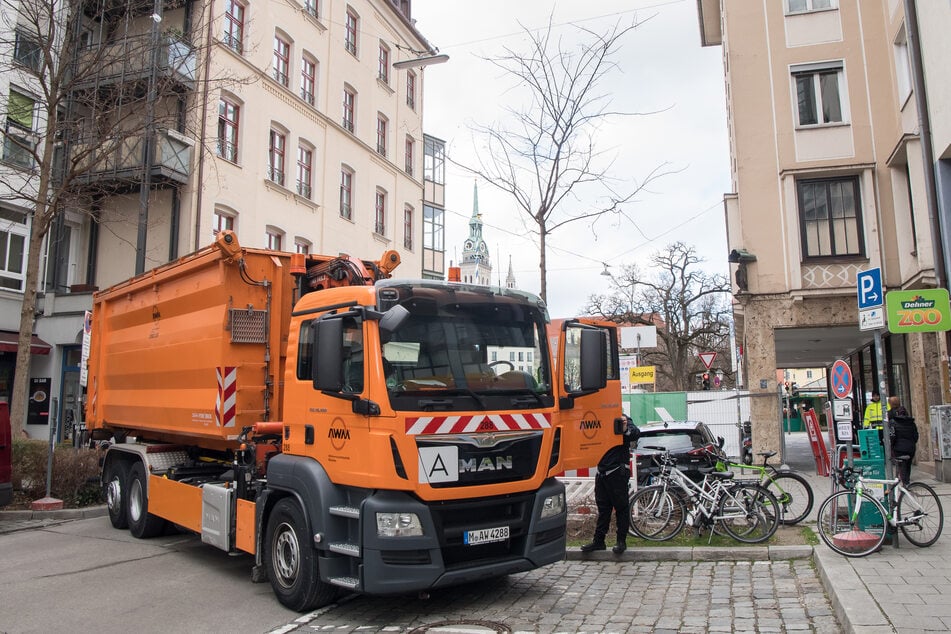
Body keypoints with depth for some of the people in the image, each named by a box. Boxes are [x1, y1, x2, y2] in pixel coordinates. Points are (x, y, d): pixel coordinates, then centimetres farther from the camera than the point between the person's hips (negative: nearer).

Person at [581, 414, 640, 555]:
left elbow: (635, 433, -26)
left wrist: (626, 430, -48)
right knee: (602, 507, 12)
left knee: (621, 507, 5)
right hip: (602, 472, 6)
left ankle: (621, 541, 14)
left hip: (618, 472, -6)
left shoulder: (622, 419, -8)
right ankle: (598, 540, 17)